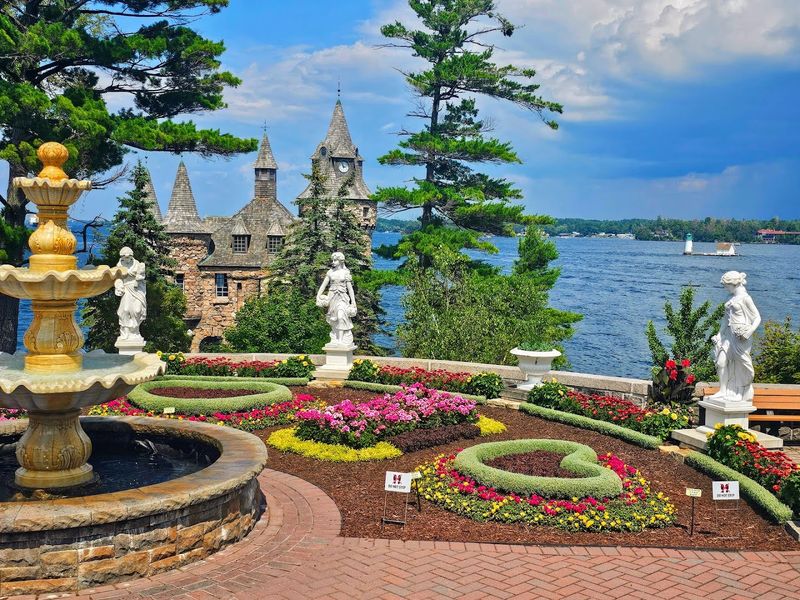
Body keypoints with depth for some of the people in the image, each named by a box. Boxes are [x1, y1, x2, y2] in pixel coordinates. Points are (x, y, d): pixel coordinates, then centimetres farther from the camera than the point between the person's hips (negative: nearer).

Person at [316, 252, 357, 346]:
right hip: (332, 297, 3)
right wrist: (318, 296, -3)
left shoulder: (345, 272, 1)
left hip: (342, 298, -3)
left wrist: (353, 302, -1)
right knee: (334, 320, 4)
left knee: (341, 316, -19)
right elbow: (323, 285, 8)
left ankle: (341, 340, -17)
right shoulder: (330, 272, 6)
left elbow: (350, 288, 2)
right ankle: (335, 341, 10)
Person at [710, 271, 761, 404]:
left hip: (740, 337, -7)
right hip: (729, 335, 7)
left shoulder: (745, 298, -10)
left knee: (739, 366, 0)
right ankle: (723, 391, 9)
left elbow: (757, 318, -9)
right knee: (721, 362, 1)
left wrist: (748, 332, -21)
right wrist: (720, 335, 18)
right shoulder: (732, 298, 12)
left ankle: (741, 395, 11)